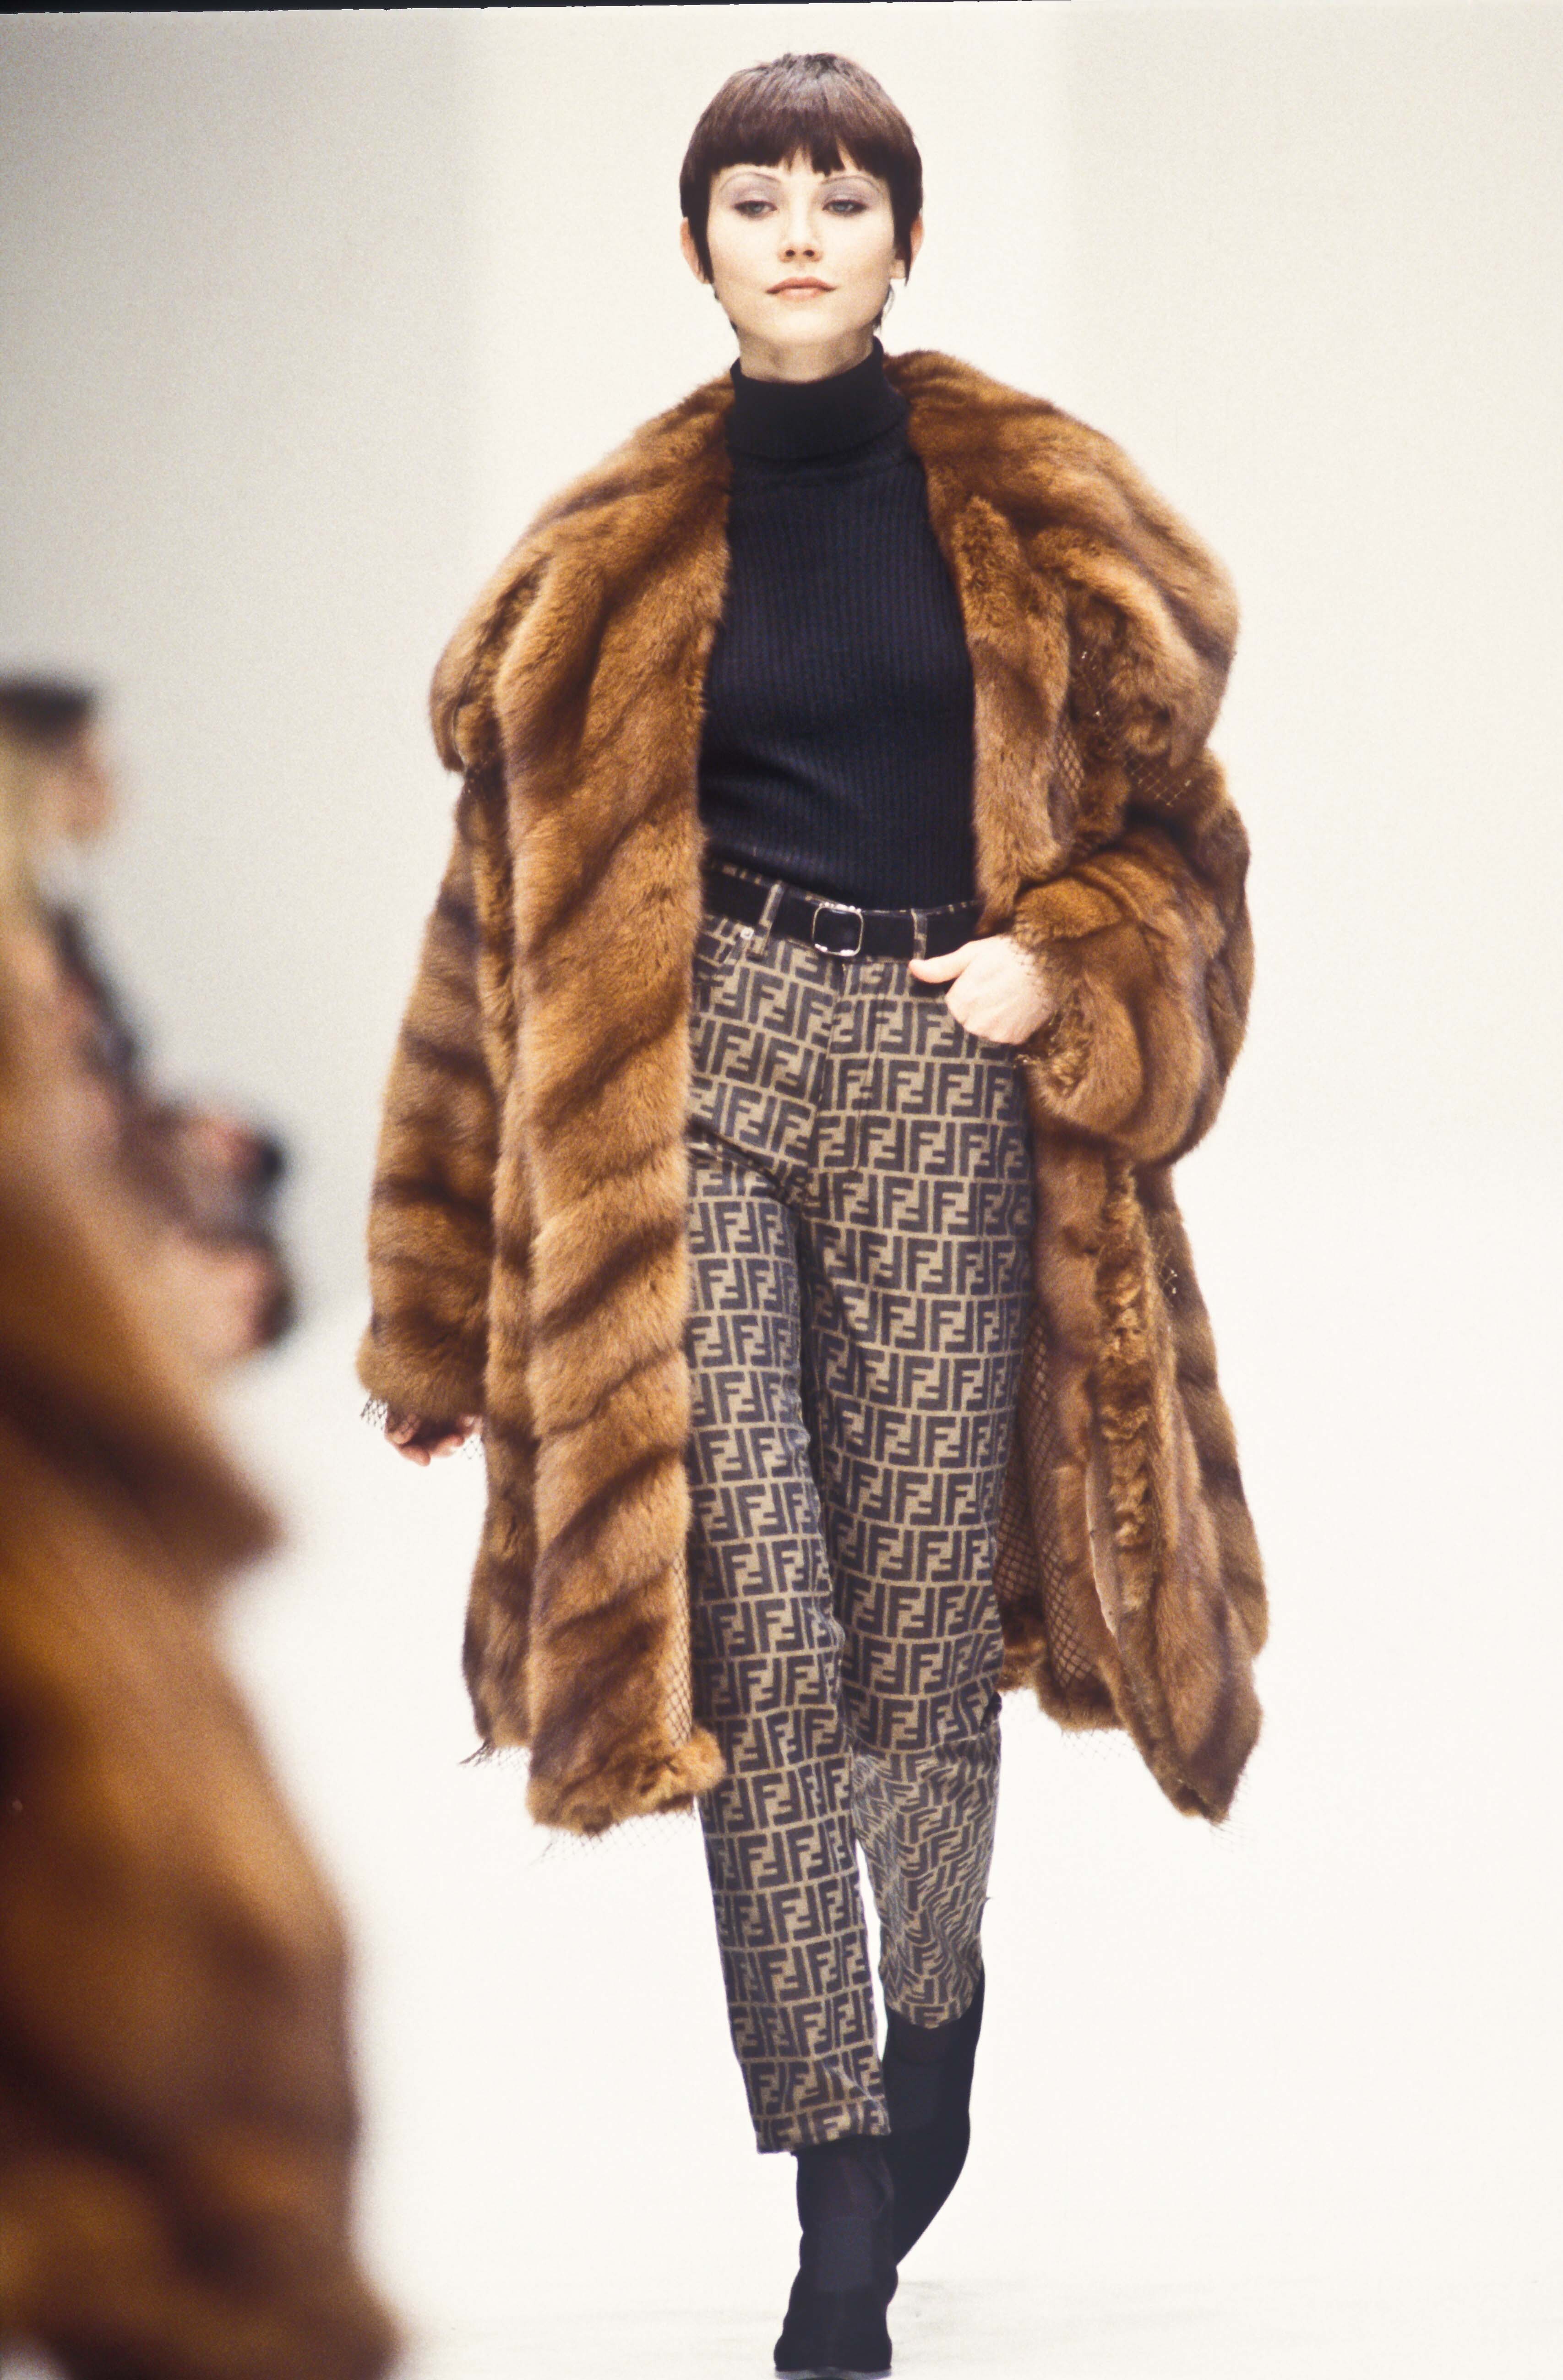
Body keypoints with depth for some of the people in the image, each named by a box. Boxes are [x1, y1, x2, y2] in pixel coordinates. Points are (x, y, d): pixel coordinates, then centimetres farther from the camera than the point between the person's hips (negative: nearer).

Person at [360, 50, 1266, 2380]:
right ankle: (837, 2161, -4)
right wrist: (476, 1275, 6)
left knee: (929, 1616, 2)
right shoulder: (627, 550, 7)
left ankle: (936, 2007, 29)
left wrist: (1061, 968, -9)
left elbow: (1159, 814, 11)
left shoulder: (1035, 507, 6)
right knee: (754, 1619, -9)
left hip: (946, 1077, 0)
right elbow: (536, 900, 9)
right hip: (702, 1072, 0)